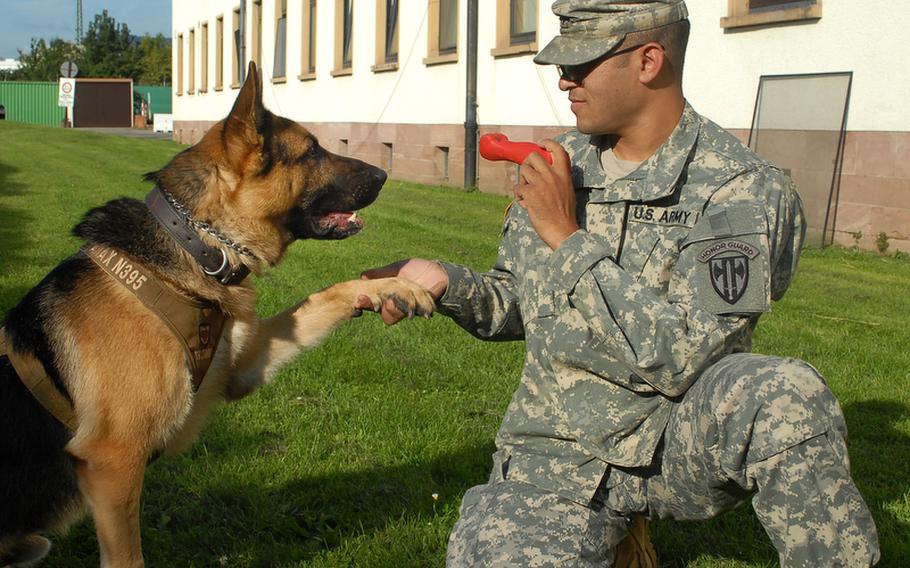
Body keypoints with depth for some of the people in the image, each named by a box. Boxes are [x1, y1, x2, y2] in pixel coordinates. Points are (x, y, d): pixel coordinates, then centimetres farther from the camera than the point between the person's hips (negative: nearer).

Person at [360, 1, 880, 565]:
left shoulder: (740, 190, -15)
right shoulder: (560, 166, 3)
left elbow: (679, 359, -23)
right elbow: (519, 306, 13)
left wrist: (568, 239, -21)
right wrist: (446, 283, -7)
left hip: (681, 442, -3)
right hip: (559, 460, 4)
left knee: (782, 396, -34)